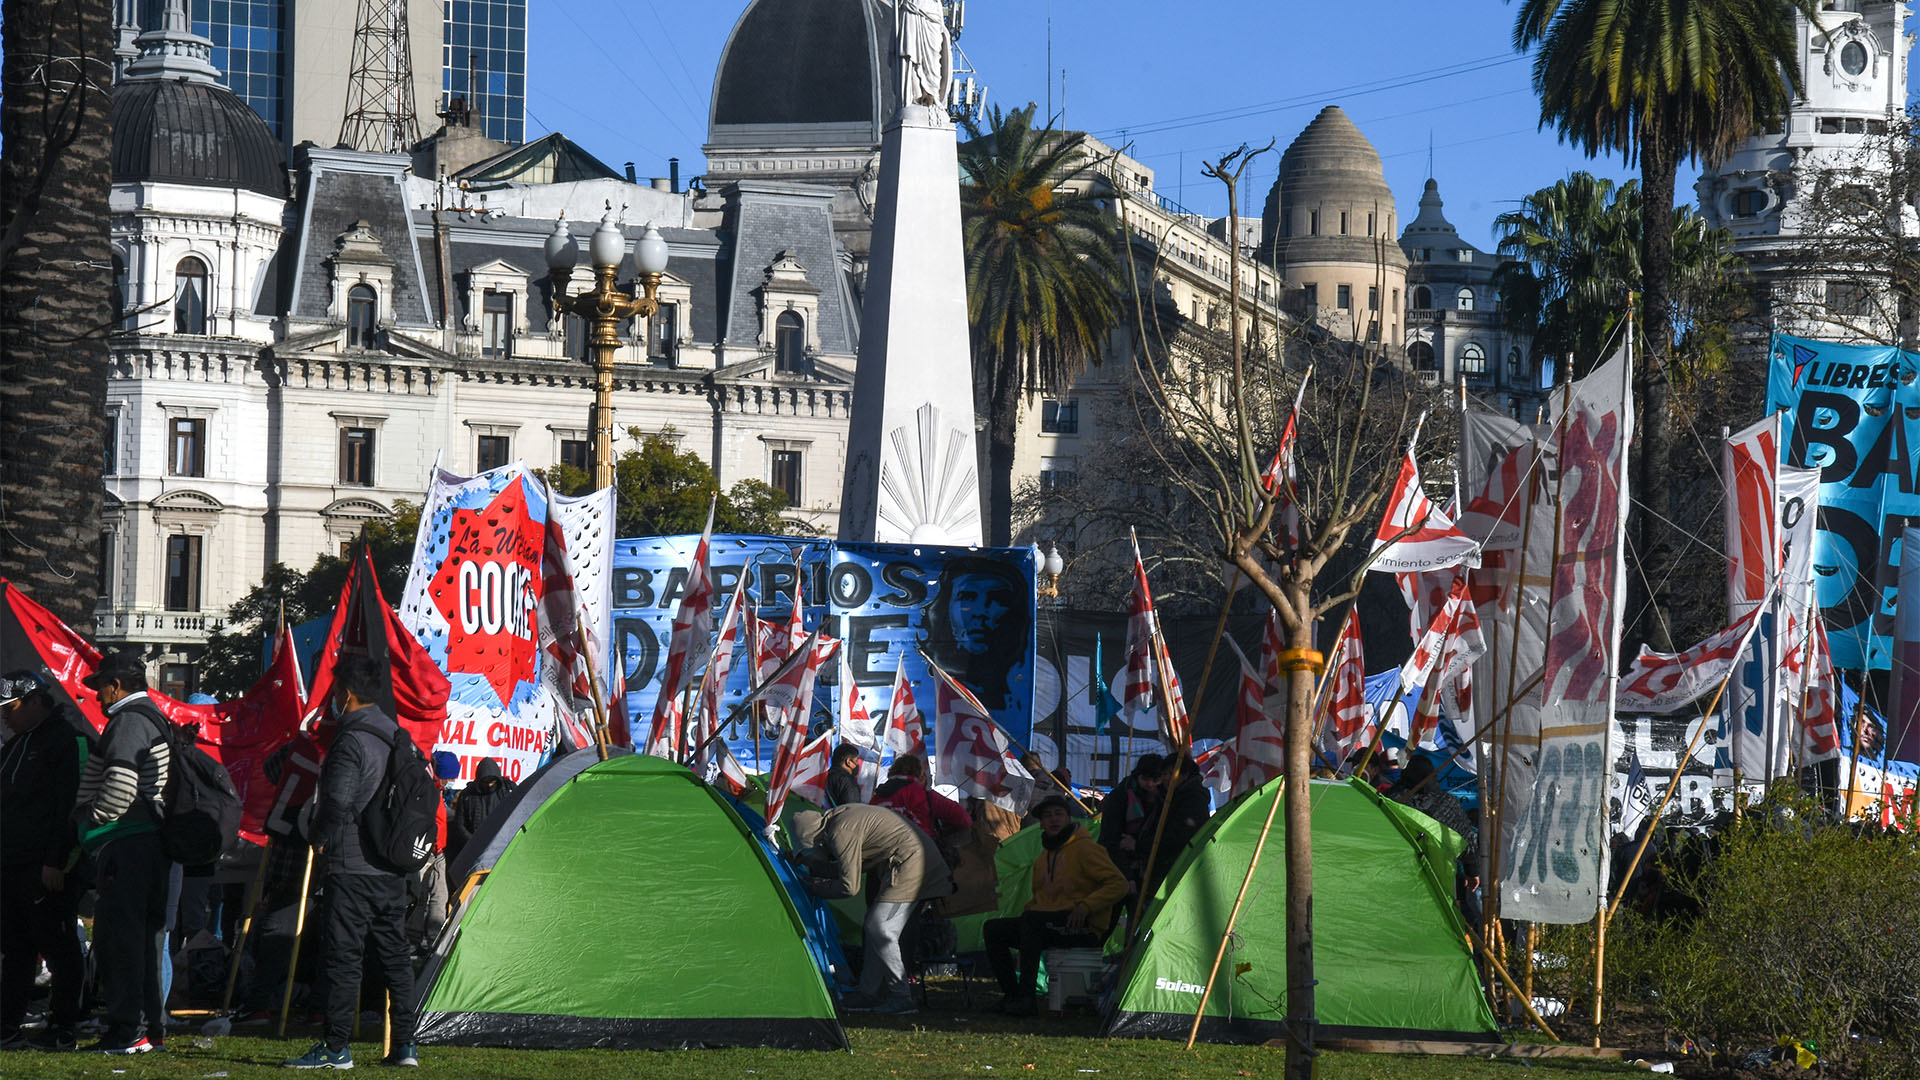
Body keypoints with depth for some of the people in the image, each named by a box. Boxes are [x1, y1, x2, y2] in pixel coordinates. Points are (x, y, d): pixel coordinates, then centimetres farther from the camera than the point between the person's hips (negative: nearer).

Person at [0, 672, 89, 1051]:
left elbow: (68, 805, -17)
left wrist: (55, 861, -21)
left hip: (46, 867, -9)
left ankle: (61, 1030, 0)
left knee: (57, 948, -4)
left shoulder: (67, 739, -10)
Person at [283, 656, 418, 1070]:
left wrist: (321, 839, -6)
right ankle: (404, 1046, 11)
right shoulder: (398, 738, 12)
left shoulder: (351, 742, -15)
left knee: (343, 958, -5)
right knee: (395, 955, 11)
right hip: (394, 867, 8)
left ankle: (335, 1048, -4)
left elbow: (337, 802, -22)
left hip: (353, 866, -8)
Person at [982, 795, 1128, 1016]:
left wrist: (1086, 906, -21)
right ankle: (1012, 995, -7)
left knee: (1031, 920, -34)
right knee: (993, 929, -6)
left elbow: (1118, 884, -11)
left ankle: (1026, 998, -35)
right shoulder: (1044, 857, 18)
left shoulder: (1085, 849, -6)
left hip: (1082, 927, -8)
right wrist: (1025, 912, 7)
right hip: (1049, 922, 8)